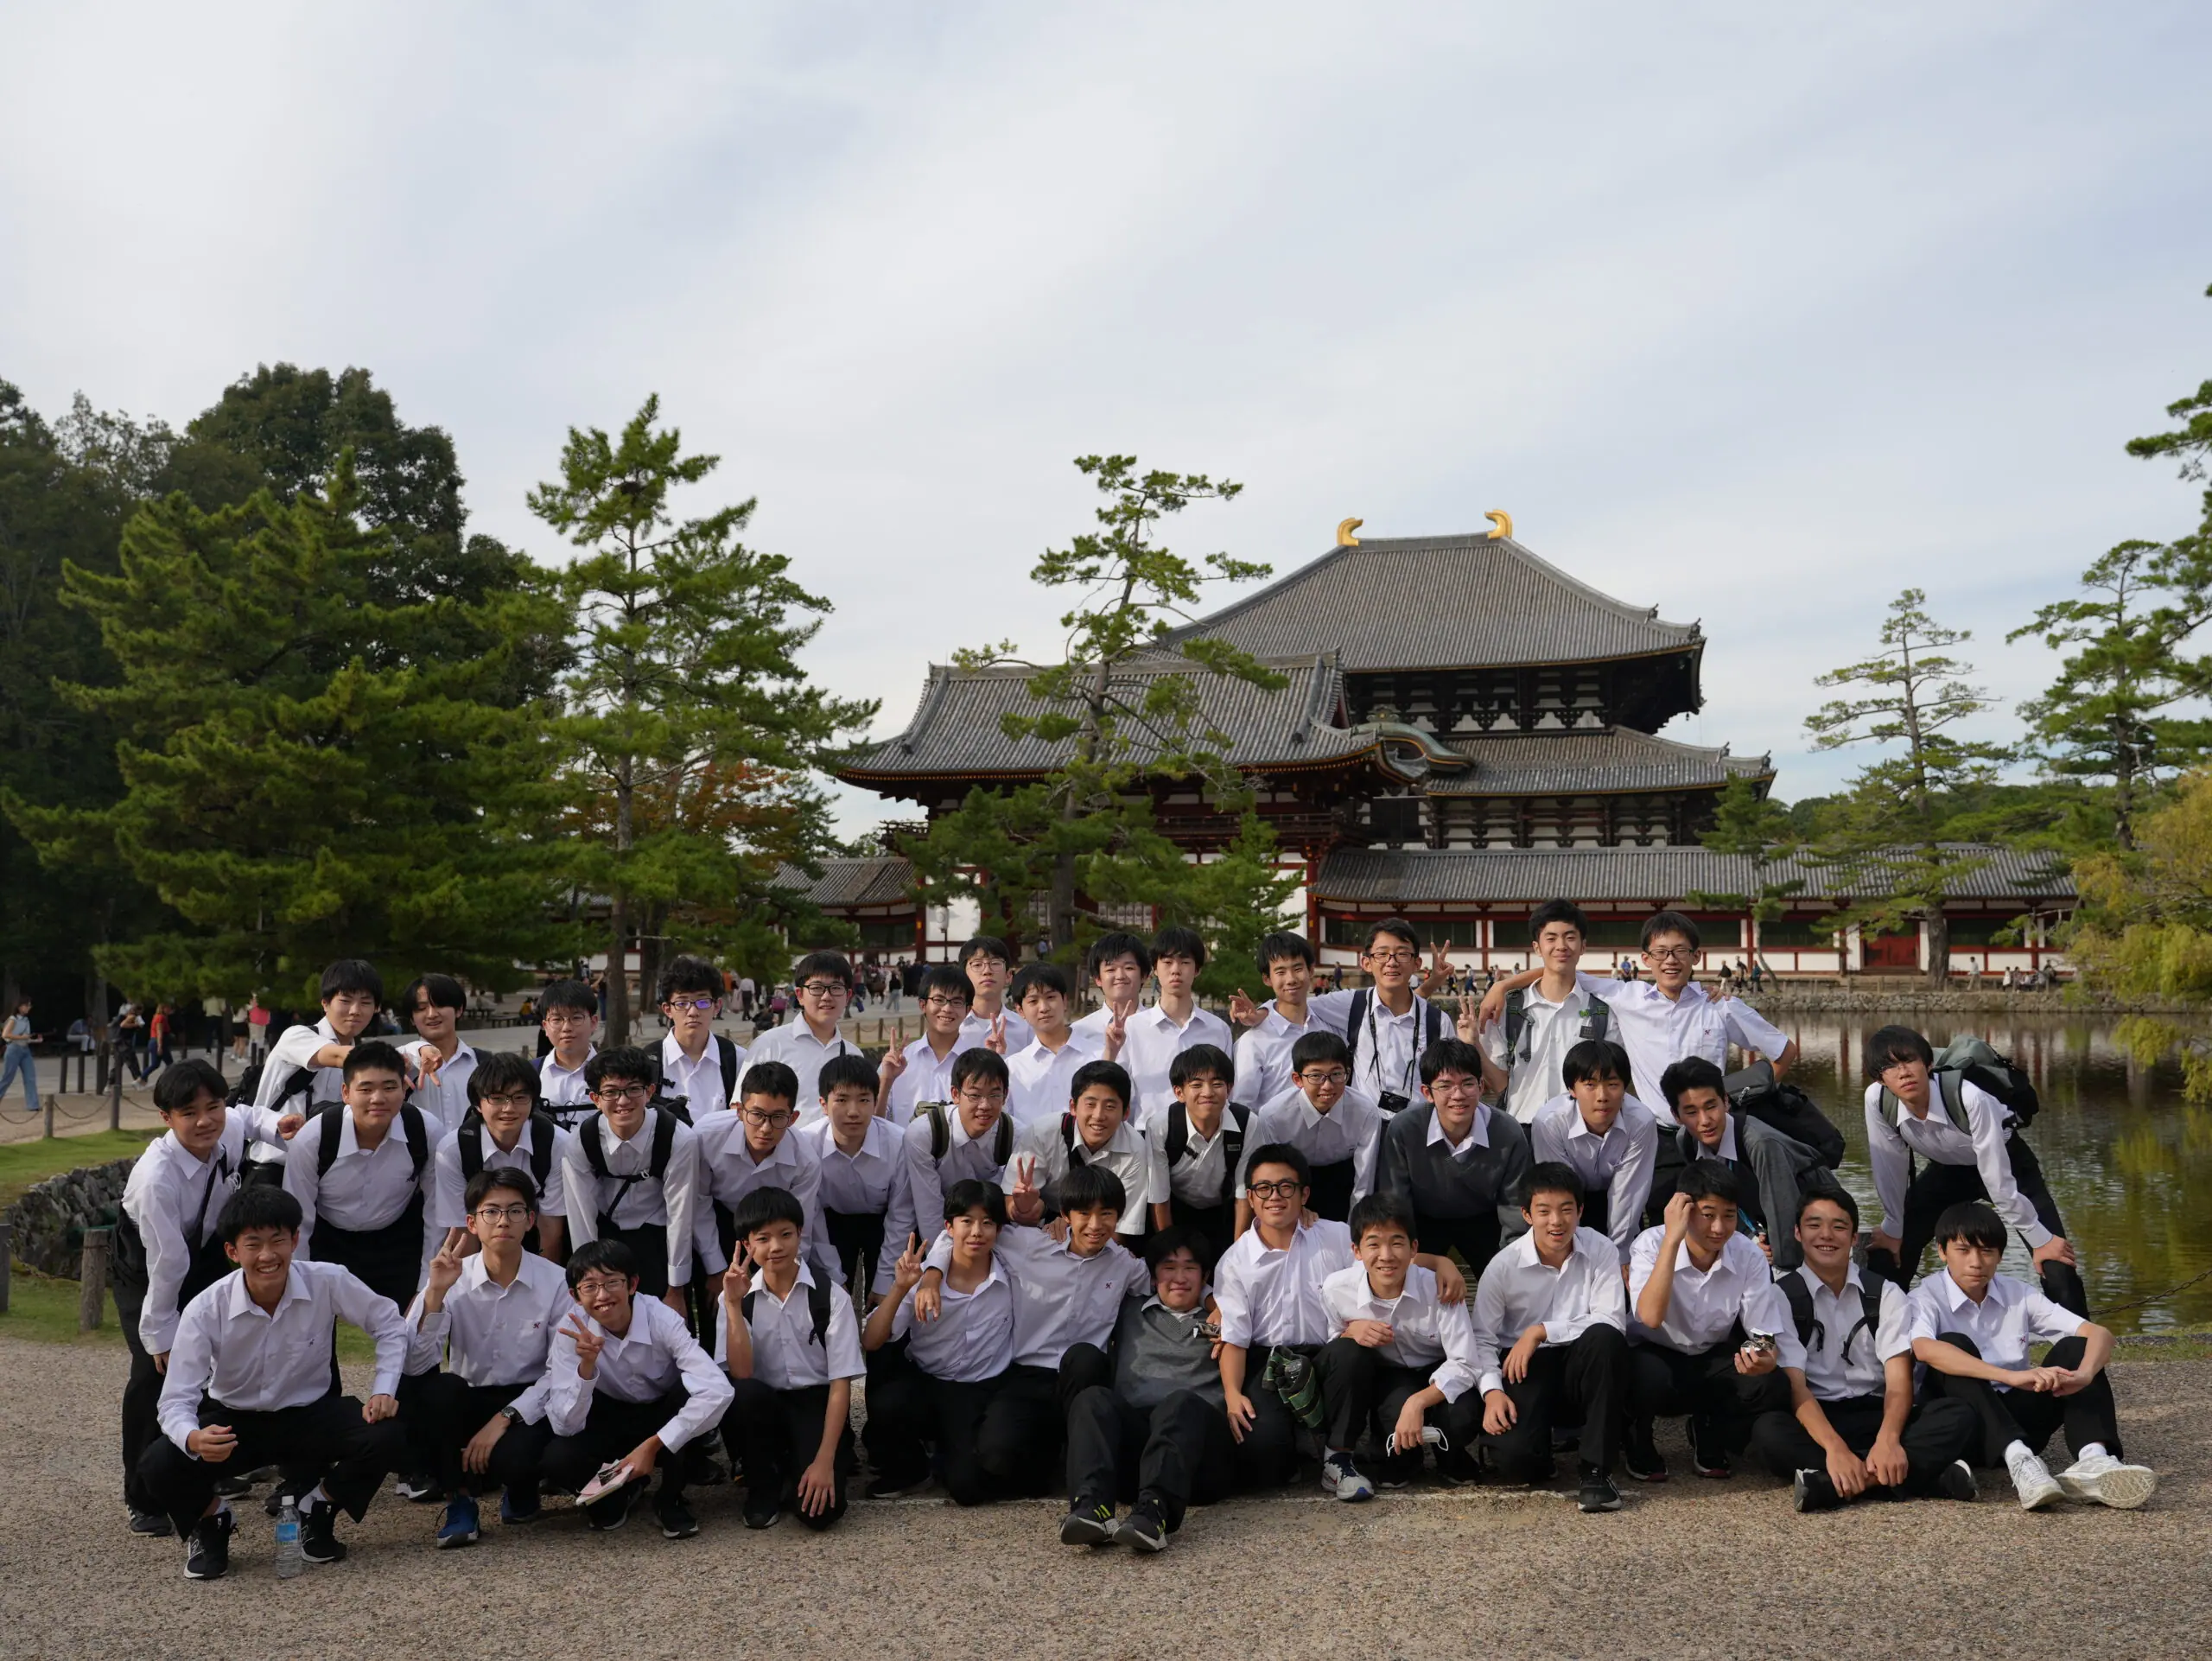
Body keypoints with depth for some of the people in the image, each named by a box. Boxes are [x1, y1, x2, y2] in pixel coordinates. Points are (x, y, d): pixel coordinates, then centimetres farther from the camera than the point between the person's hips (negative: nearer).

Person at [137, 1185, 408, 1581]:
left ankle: (316, 1512, 5)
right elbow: (176, 1402, -21)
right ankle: (211, 1521, 8)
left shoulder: (328, 1282, -22)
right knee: (159, 1468, -28)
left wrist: (383, 1391, -18)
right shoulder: (205, 1311, -22)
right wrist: (193, 1439, -44)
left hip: (309, 1415, 0)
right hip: (231, 1421, 0)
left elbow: (389, 1325, -6)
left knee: (386, 1436, -27)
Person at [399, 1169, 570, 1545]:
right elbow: (415, 1365, -17)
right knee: (415, 1388, -28)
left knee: (513, 1456, -34)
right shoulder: (451, 1280, -6)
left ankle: (520, 1486, 8)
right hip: (466, 1401, 2)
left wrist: (506, 1417, -21)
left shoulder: (555, 1282, -10)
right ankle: (459, 1495, -6)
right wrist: (435, 1292, -27)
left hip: (526, 1405, -2)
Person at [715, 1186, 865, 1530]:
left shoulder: (831, 1297, -9)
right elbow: (740, 1374, -14)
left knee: (818, 1510, -26)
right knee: (741, 1394, -33)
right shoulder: (738, 1298, -2)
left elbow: (841, 1383, -11)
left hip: (817, 1404, -2)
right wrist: (733, 1304, -21)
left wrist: (824, 1460, -19)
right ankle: (764, 1486, -5)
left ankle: (796, 1471, 12)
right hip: (763, 1406, 2)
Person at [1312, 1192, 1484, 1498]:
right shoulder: (1336, 1290, -19)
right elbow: (1329, 1351, -4)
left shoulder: (1438, 1289, -25)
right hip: (1380, 1379, 1)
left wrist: (1417, 1402, -38)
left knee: (1463, 1416, -34)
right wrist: (1351, 1331, -27)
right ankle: (1338, 1457, -10)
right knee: (1346, 1350, -33)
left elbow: (1463, 1365, -24)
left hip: (1435, 1381, -1)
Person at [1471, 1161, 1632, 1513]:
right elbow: (1482, 1337, -5)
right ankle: (1542, 1431, 15)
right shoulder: (1504, 1266, -8)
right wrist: (1492, 1390, -21)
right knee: (1515, 1458, -27)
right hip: (1525, 1370, -1)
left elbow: (1613, 1322, -17)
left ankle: (1594, 1469, -21)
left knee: (1605, 1337, -34)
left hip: (1580, 1369, 1)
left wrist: (1542, 1331, -21)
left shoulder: (1600, 1251, -7)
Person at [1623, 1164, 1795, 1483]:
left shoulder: (1749, 1256, -11)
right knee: (1649, 1376, -38)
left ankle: (1709, 1435, 6)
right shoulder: (1651, 1244, -20)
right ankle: (1635, 1441, -1)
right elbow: (1650, 1317, -35)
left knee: (1773, 1386, -27)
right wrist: (1672, 1239, -36)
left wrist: (1766, 1357, -35)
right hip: (1655, 1356, -3)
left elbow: (1765, 1332, -9)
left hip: (1712, 1361, 3)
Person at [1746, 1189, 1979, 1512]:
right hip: (1814, 1421, -2)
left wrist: (1887, 1440, -29)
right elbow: (1794, 1384, -13)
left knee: (1958, 1415, -24)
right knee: (1767, 1431, -35)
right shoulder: (1781, 1296, -1)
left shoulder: (1885, 1293, 6)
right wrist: (1834, 1448, -31)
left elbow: (1899, 1379, -7)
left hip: (1877, 1416, 3)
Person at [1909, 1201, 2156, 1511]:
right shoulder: (1926, 1298, -12)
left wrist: (2084, 1374, -31)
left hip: (2015, 1419, 4)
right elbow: (1924, 1349, -35)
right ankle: (2019, 1462, -46)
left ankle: (2093, 1460, -36)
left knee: (2074, 1348, -13)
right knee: (1954, 1345, -30)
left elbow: (2098, 1334, -7)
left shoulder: (2019, 1295, 2)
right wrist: (2011, 1376, -44)